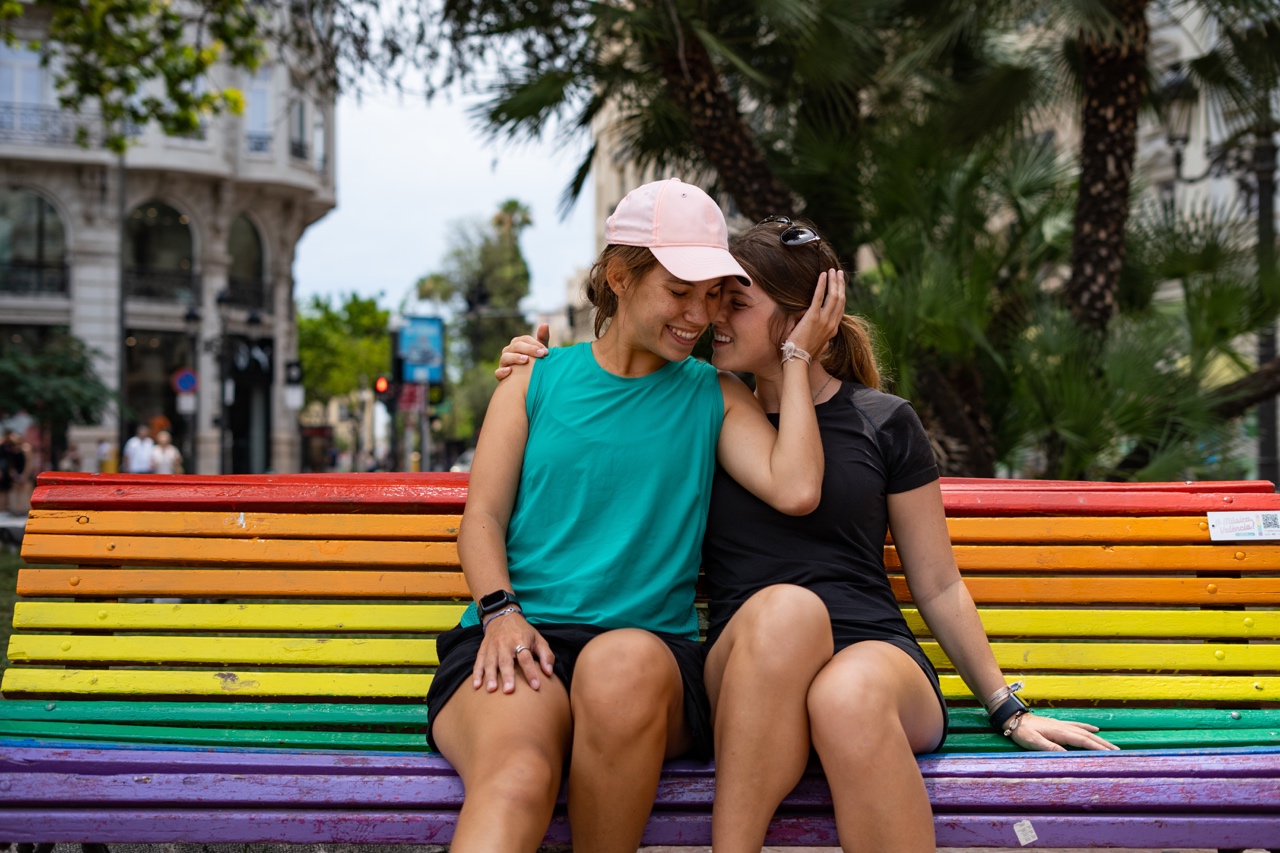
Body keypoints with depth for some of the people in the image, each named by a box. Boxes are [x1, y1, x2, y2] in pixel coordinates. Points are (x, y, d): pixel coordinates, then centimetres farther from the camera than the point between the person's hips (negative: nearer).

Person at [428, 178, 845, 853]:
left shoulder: (713, 396, 18)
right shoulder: (536, 380, 17)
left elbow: (796, 488, -1)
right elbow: (482, 519, 10)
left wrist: (795, 354, 8)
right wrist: (500, 611, -10)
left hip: (651, 640, 1)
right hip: (517, 642, 0)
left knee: (625, 661, -39)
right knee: (516, 778, -36)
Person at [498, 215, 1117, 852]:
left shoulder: (883, 423, 11)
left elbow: (938, 587, 15)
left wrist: (1008, 711, 13)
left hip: (876, 657, -1)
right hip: (745, 678, 1)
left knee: (849, 695, -39)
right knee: (784, 608, -36)